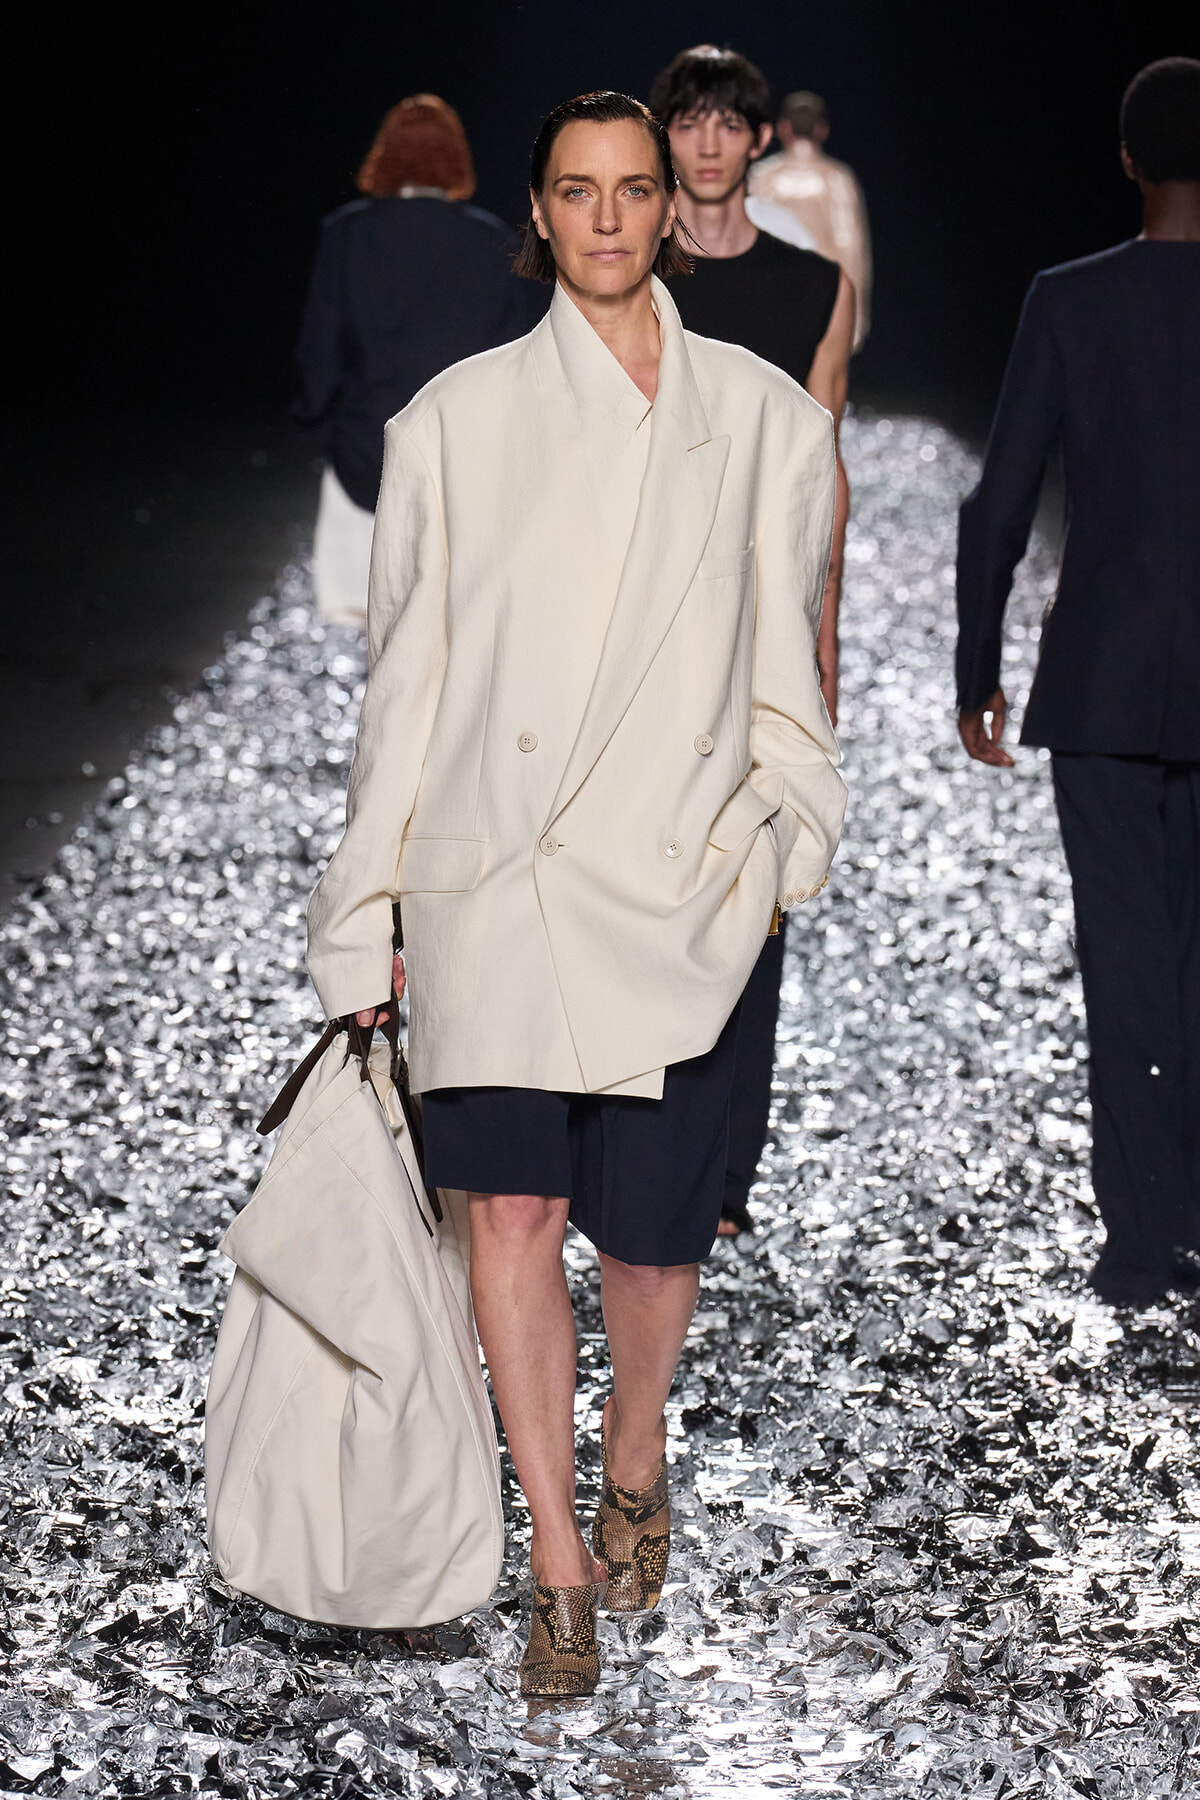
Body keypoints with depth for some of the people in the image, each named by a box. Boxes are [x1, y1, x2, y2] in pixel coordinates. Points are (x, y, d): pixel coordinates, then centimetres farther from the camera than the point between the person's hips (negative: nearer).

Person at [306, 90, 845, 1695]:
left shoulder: (763, 418, 8)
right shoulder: (457, 419, 7)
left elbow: (781, 656, 13)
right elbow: (407, 675, 8)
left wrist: (781, 836, 3)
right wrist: (371, 915, 8)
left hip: (677, 883, 0)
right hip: (493, 880, 0)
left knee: (653, 1226, 3)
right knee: (512, 1205, -11)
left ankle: (635, 1458, 35)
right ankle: (561, 1567, 1)